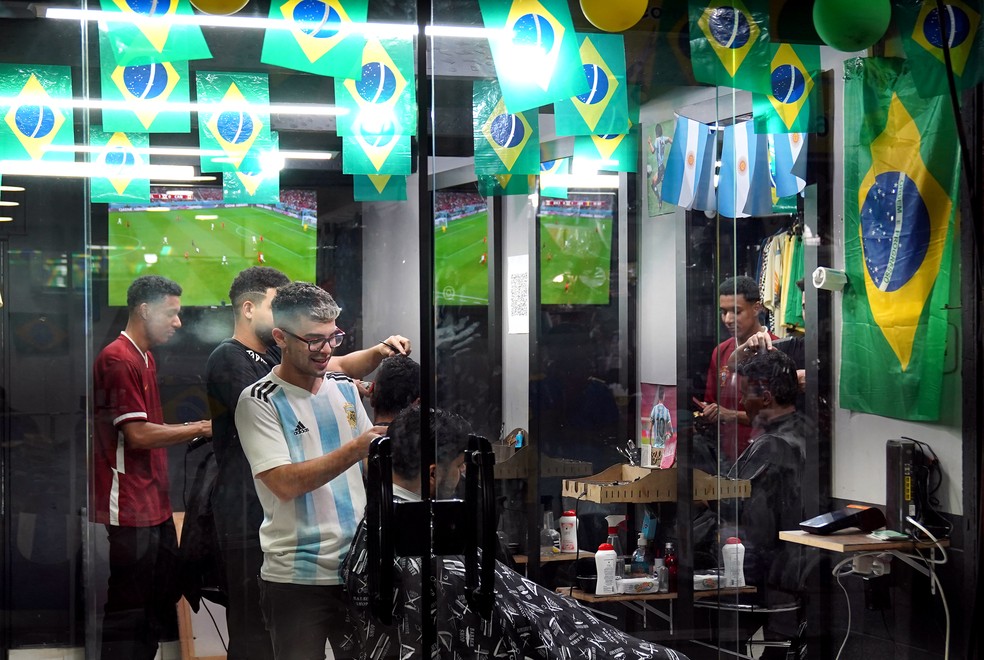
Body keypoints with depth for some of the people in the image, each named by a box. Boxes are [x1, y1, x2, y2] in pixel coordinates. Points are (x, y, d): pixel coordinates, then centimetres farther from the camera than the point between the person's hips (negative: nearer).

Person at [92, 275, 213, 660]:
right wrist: (199, 428, -11)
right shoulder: (118, 360, -14)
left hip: (154, 507, 10)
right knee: (129, 613, -5)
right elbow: (137, 434, -18)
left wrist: (194, 430, 8)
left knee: (160, 609, 13)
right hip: (129, 509, -10)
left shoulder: (145, 358, 18)